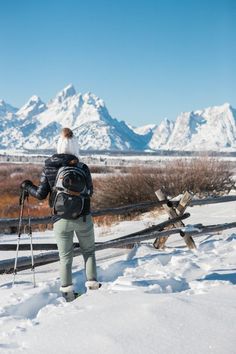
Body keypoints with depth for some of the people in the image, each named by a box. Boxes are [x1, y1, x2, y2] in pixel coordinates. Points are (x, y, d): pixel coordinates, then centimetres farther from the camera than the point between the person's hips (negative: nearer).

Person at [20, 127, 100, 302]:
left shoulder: (48, 168, -7)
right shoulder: (82, 168, -10)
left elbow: (41, 194, -4)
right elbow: (89, 192, 0)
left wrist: (27, 187, 14)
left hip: (61, 219, 1)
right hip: (83, 217, -1)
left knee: (65, 256, 12)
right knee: (88, 251, 19)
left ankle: (67, 290, 11)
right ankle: (92, 283, 15)